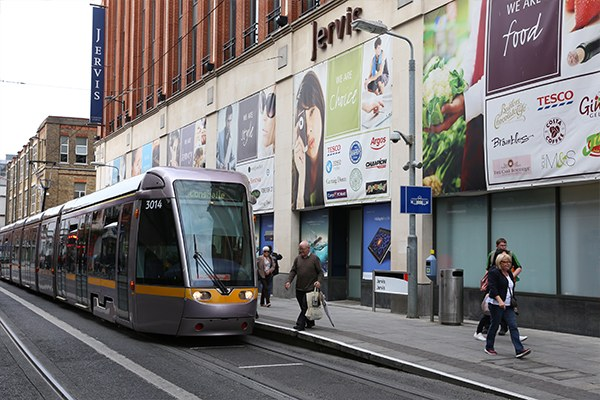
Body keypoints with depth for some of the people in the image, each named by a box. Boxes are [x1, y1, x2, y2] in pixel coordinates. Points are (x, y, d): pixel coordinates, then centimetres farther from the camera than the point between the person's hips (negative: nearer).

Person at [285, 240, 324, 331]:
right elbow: (293, 271, 10)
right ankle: (310, 323, 25)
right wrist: (288, 281, -5)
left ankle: (300, 325, -10)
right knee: (303, 307, 11)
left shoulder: (314, 258, -2)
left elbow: (320, 272, -1)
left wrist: (319, 281, -18)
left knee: (306, 307, -9)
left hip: (310, 288, -5)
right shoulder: (298, 259, 11)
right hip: (299, 288, 5)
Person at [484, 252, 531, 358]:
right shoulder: (494, 273, -11)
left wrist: (513, 301, 21)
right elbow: (492, 288, -21)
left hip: (508, 305, 7)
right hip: (496, 304, -7)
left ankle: (519, 350, -11)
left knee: (513, 326, -4)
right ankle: (488, 347, 21)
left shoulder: (509, 273, 13)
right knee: (494, 325, 4)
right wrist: (500, 301, -31)